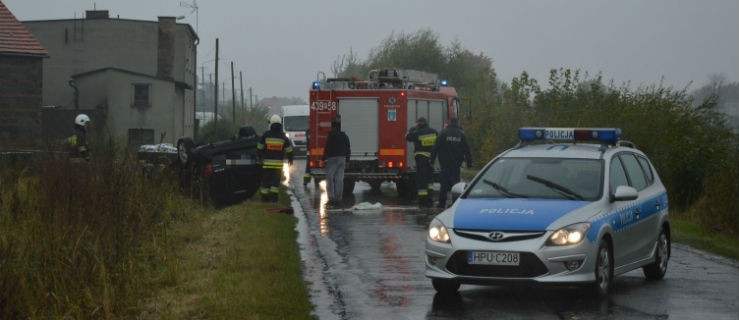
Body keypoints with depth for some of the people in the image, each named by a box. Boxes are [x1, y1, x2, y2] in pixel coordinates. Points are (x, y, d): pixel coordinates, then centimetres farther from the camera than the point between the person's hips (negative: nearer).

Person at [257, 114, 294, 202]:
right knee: (276, 182, 4)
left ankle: (265, 198, 7)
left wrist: (260, 156, 24)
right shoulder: (283, 136, 1)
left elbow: (259, 147, 7)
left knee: (266, 181, 6)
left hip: (267, 162, 0)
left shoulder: (266, 135, -2)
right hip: (278, 163, 0)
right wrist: (290, 159, 18)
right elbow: (289, 149, 4)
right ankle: (274, 198, -4)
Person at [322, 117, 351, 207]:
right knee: (339, 179, 5)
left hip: (332, 159, -5)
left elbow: (327, 149, -13)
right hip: (342, 159, 5)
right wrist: (346, 160, 19)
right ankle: (339, 199, 4)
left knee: (329, 178, 1)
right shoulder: (345, 136, 10)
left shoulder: (331, 136, -10)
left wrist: (324, 159, -7)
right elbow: (348, 149, 14)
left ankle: (331, 198, -7)